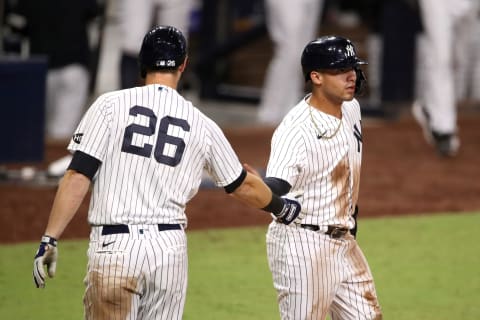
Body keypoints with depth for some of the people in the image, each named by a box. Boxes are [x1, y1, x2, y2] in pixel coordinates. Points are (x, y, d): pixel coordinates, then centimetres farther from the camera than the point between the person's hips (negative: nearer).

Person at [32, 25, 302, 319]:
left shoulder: (110, 105, -1)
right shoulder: (201, 125, 8)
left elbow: (78, 176, -8)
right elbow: (243, 185, 20)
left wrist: (50, 239, -7)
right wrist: (280, 207, 40)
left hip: (113, 250, -3)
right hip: (170, 250, 3)